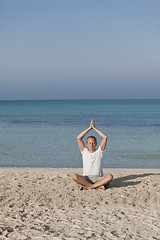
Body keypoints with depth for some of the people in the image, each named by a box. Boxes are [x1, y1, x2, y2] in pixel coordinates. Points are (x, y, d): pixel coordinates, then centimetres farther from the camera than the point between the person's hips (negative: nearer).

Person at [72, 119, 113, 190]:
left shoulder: (99, 151, 12)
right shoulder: (84, 151, 13)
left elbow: (105, 137, 2)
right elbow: (78, 138, 4)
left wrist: (94, 128, 4)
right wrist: (89, 128, 5)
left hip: (98, 178, 0)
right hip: (85, 179, 0)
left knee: (110, 176, -31)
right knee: (74, 176, -32)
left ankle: (88, 187, -32)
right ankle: (98, 186, -32)